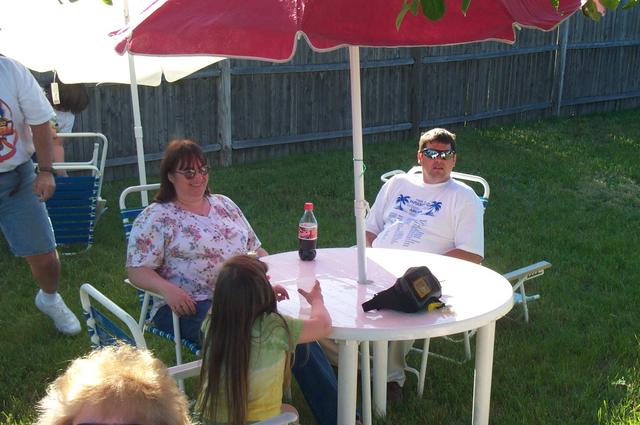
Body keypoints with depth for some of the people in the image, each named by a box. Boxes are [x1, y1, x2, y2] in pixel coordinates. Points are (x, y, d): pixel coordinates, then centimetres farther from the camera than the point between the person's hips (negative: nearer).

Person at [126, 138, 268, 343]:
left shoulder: (225, 205, 21)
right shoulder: (156, 217, 4)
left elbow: (255, 249, 24)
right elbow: (136, 269, -2)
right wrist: (167, 289, -22)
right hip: (188, 305, -4)